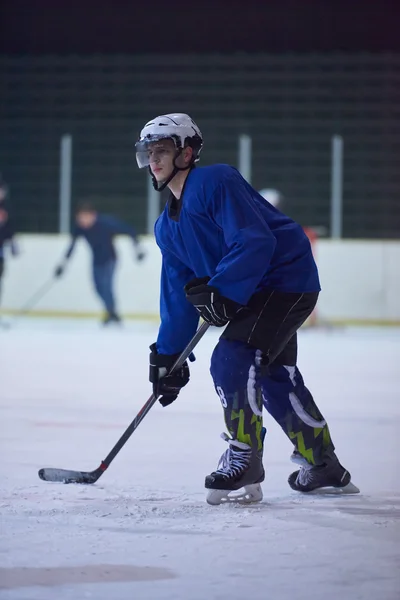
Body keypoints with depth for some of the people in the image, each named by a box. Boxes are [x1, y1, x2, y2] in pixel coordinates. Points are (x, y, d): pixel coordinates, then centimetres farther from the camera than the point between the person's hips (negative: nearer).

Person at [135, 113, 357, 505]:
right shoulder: (167, 227, 10)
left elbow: (255, 242, -27)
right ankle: (324, 466, 34)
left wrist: (219, 291, -32)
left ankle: (244, 462, -17)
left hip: (287, 278, -10)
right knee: (275, 377, 19)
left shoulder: (216, 182, -18)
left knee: (231, 360, -22)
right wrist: (168, 355, 10)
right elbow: (178, 295, 14)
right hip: (252, 293, 10)